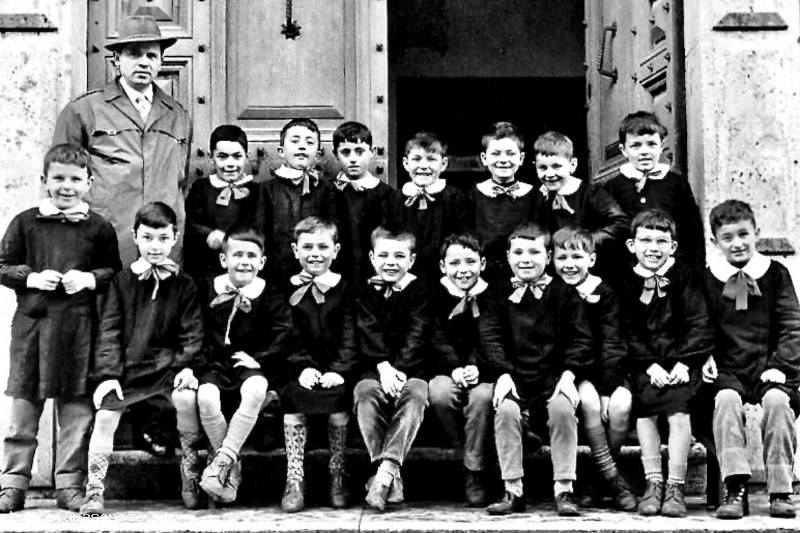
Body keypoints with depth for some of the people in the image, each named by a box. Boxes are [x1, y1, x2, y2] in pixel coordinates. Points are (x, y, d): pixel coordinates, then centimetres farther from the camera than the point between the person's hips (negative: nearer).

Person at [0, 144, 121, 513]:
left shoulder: (98, 228, 5)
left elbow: (114, 272, 9)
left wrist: (90, 278, -9)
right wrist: (31, 278, -9)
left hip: (80, 324, 0)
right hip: (32, 321, 0)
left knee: (76, 406, 4)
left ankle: (69, 484, 13)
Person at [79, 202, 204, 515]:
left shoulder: (184, 285, 6)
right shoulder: (122, 282, 6)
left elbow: (192, 332, 4)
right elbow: (109, 332, 2)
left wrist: (187, 365, -11)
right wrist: (108, 374, -7)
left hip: (168, 364, -1)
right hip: (128, 366, 1)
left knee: (187, 398, -28)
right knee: (105, 415, -16)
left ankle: (191, 476, -9)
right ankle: (94, 490, -2)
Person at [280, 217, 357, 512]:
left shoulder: (345, 289, 7)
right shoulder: (288, 289, 8)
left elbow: (350, 336, 1)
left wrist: (339, 370, -14)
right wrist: (303, 367, -14)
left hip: (335, 370, -1)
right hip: (301, 368, 1)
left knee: (339, 402, -28)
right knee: (292, 399, -27)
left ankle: (337, 477, -9)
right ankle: (294, 479, -19)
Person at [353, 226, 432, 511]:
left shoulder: (420, 291, 8)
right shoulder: (364, 292, 11)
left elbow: (416, 335, -4)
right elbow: (368, 331, -3)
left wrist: (400, 369, -20)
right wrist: (383, 366, -20)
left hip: (411, 367, -1)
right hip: (373, 367, 1)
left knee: (415, 393, -32)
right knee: (365, 392, -30)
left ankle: (388, 465, -40)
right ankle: (391, 476, -33)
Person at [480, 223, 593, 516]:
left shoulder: (565, 293, 8)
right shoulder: (500, 293, 11)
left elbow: (581, 338, 4)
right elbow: (490, 335, 2)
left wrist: (569, 373, -12)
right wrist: (504, 373, -12)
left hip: (554, 376, -1)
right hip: (515, 377, 1)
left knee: (563, 407, -31)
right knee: (505, 409, -29)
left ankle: (564, 489, -20)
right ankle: (513, 490, -19)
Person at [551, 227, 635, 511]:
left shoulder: (604, 294, -1)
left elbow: (611, 346, -6)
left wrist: (607, 389, -17)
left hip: (605, 370, 1)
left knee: (621, 404, -28)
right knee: (588, 400, -32)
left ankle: (597, 477, -9)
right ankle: (612, 476, -21)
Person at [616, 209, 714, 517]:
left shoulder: (685, 279, 4)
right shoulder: (626, 285, 6)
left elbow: (699, 326, 0)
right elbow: (628, 333, 1)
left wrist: (683, 363, -13)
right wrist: (650, 365, -13)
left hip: (682, 362, -1)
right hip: (644, 366, 1)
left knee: (678, 405, -24)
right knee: (644, 404, -23)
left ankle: (675, 487, -18)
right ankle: (652, 484, -14)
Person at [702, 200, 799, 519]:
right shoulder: (707, 279, 9)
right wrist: (704, 358, -7)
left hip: (768, 367, 0)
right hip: (728, 369, 0)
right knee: (726, 399, -32)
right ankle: (735, 490, -33)